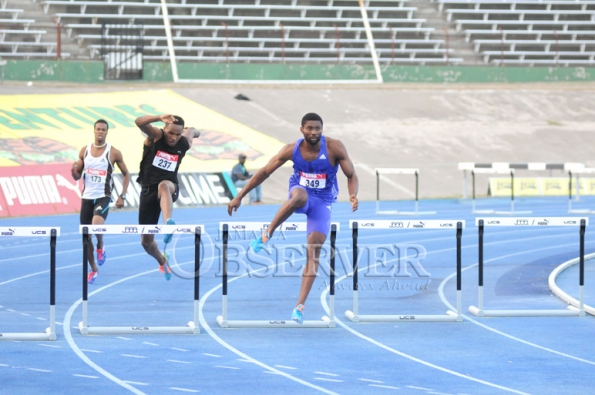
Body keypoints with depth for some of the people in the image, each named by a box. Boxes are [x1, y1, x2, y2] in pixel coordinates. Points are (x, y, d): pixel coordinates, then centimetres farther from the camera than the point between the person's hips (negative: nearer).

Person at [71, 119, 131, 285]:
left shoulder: (114, 152, -3)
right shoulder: (84, 151, 5)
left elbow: (126, 174, 6)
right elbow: (77, 177, 12)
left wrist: (122, 196, -4)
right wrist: (74, 171, -13)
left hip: (103, 197, -4)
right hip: (87, 197, 4)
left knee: (96, 225, -31)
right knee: (86, 237, 5)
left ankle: (101, 247, 3)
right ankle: (93, 270, 24)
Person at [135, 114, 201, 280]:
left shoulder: (184, 143, -1)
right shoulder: (156, 136, -8)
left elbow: (193, 131, 27)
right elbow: (139, 122, -32)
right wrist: (160, 118, -44)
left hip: (170, 188, -1)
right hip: (148, 190, 1)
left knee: (164, 185, -42)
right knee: (146, 241, 7)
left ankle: (168, 223, -66)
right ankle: (162, 261, 39)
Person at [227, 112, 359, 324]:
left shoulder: (334, 148, -16)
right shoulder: (292, 149, -13)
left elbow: (351, 176, -9)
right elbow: (264, 172, -6)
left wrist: (353, 195, -32)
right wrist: (239, 197, -6)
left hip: (322, 202, 0)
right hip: (301, 193, 0)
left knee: (313, 252, -12)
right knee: (299, 196, -41)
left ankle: (300, 305, -9)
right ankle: (267, 235, -26)